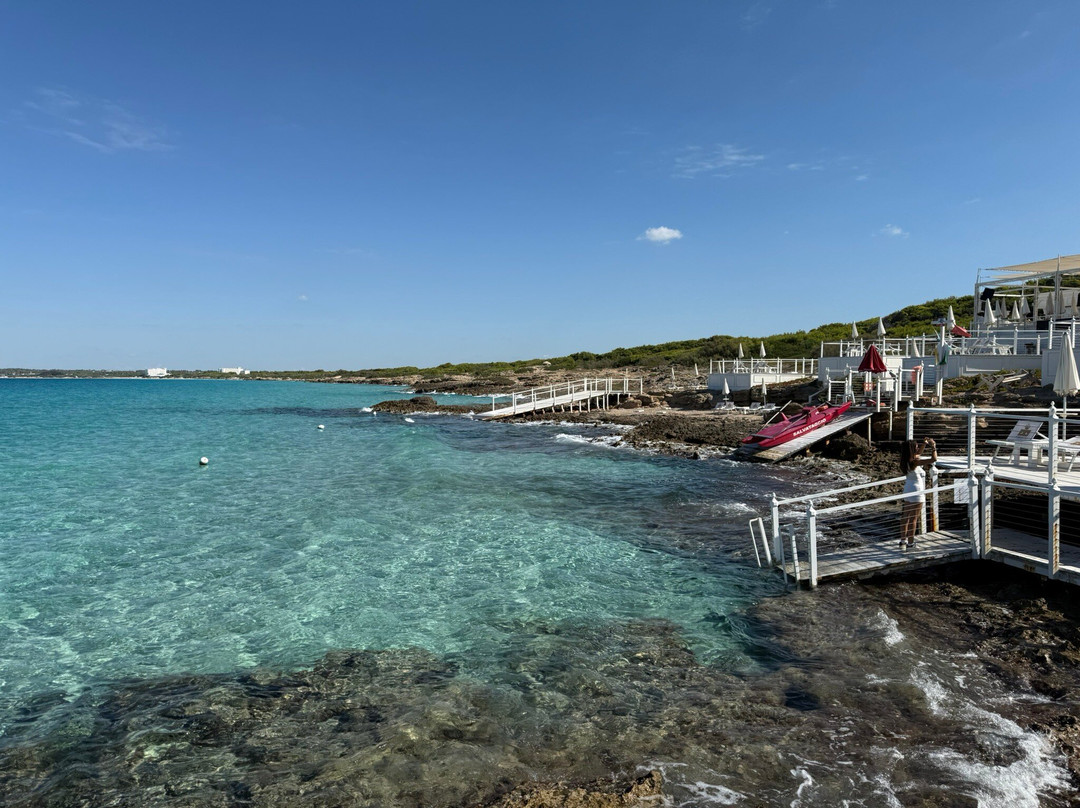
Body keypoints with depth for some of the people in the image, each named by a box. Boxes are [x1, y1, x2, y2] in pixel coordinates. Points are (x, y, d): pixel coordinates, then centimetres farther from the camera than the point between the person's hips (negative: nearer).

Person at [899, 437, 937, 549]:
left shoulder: (907, 459, 2)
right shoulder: (914, 461, -22)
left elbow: (919, 453, 23)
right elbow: (934, 459, -26)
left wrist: (925, 443, 15)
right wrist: (933, 446, -12)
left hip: (907, 491, 9)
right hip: (916, 493, -9)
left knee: (905, 517, 15)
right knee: (913, 519, 2)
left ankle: (903, 540, 24)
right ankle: (910, 542, 9)